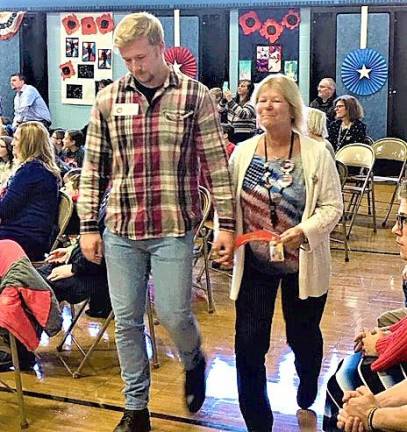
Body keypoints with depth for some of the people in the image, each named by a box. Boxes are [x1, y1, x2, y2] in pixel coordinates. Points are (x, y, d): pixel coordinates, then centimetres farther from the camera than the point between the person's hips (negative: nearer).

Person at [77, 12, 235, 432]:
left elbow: (216, 165, -2)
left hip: (174, 229, -2)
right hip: (120, 230, 3)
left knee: (174, 315, 1)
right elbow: (93, 168, 7)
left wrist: (226, 224, -4)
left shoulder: (195, 96, -3)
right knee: (127, 320, 8)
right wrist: (88, 226, 4)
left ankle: (194, 361, 37)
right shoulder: (108, 99, 4)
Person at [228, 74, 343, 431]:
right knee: (249, 344, -2)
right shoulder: (243, 152, -1)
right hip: (254, 263, 2)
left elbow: (332, 206, -9)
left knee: (303, 338, 16)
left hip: (303, 265, -1)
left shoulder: (317, 154, -9)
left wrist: (304, 232, -24)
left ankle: (307, 399, 47)